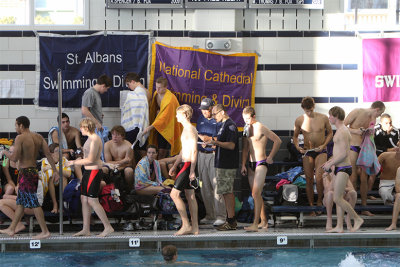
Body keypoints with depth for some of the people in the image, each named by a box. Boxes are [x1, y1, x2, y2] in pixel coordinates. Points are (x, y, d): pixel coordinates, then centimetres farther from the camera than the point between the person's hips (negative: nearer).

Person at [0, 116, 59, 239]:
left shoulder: (20, 138, -13)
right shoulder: (38, 137, 8)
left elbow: (14, 157, -18)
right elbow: (48, 154, 5)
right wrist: (55, 171, 7)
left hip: (25, 173, -8)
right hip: (34, 171, 8)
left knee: (33, 203, -5)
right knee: (20, 202, 17)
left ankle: (45, 231, -3)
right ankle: (11, 229, 25)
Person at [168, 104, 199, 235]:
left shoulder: (190, 129, -14)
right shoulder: (186, 129, 18)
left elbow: (194, 151, -20)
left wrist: (192, 170, -24)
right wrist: (174, 166, 28)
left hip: (188, 165, -10)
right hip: (187, 165, 10)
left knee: (174, 194, -9)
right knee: (190, 196, 9)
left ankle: (186, 225, -7)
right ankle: (194, 227, 11)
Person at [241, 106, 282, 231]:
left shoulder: (261, 128, -11)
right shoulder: (247, 129, 12)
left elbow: (278, 141, -8)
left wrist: (270, 157, -5)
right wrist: (243, 165, 9)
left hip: (261, 164, -8)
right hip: (251, 164, 8)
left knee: (256, 193, -17)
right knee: (256, 194, 11)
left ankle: (255, 224, -21)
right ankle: (264, 221, 21)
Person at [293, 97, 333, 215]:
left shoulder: (323, 118, -6)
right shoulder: (299, 120, -2)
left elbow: (330, 133, 6)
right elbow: (295, 136, 11)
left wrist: (323, 145, -9)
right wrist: (297, 147, -7)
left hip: (321, 151, -2)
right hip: (307, 152, 2)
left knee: (319, 177, -19)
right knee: (309, 180, 3)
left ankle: (319, 201, 3)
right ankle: (311, 206, 14)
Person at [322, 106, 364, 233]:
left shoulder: (342, 132, -17)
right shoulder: (341, 131, 16)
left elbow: (343, 154, -22)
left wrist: (330, 164, -14)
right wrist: (330, 161, 21)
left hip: (343, 169, -10)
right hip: (340, 169, 10)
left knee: (337, 198, -9)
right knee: (338, 198, 9)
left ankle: (357, 219, 1)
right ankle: (339, 227, 11)